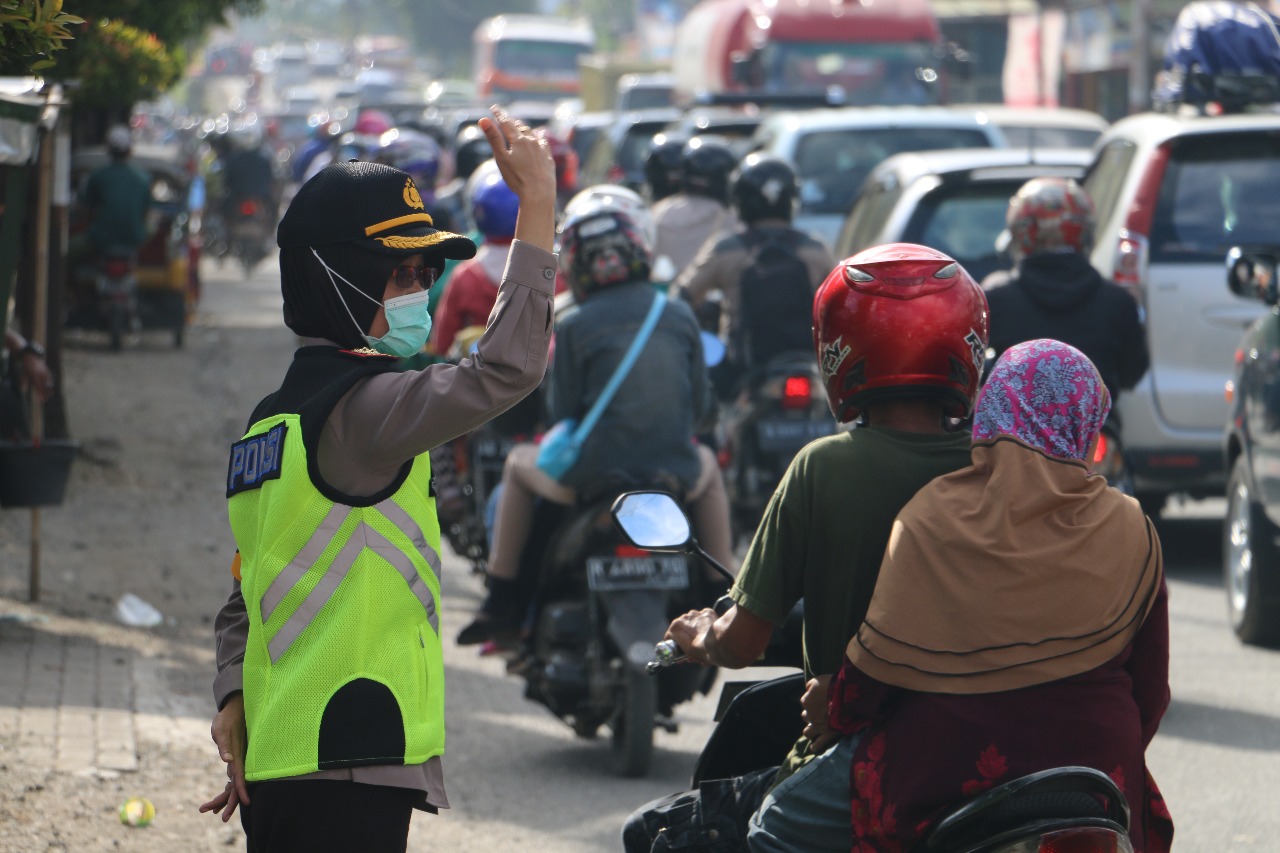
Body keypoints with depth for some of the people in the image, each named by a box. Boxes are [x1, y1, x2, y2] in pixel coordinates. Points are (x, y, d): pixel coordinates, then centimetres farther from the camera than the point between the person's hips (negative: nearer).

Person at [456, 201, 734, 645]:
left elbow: (562, 411, -3)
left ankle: (503, 604, 26)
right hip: (675, 471, 3)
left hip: (595, 472, -2)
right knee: (707, 466, 38)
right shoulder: (680, 316, 4)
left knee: (519, 464, 27)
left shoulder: (574, 327, -6)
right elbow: (700, 403, 9)